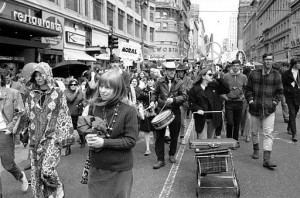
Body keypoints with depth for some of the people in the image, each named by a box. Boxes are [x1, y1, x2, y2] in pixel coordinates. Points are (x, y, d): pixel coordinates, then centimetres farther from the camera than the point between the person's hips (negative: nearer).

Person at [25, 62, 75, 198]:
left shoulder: (58, 94, -4)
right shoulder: (31, 95, 6)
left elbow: (64, 116, -2)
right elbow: (25, 115, 12)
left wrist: (65, 137, -4)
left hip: (52, 137, -4)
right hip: (35, 138, 4)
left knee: (47, 170, -17)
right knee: (36, 171, 8)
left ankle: (58, 187, 14)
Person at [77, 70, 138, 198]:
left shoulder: (128, 111, -15)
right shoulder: (93, 106, -3)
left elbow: (130, 141, -15)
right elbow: (83, 126, 11)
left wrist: (104, 142, -22)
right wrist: (88, 136, -12)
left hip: (120, 169, -3)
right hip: (96, 167, 3)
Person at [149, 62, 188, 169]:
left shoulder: (179, 83, 0)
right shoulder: (160, 82, 2)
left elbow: (185, 96, -7)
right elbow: (155, 93, 14)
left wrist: (173, 99, -20)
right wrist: (153, 101, -4)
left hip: (175, 111, 0)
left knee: (174, 135, 11)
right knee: (159, 135, -1)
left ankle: (172, 155, 33)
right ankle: (160, 159, 7)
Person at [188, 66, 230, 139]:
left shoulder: (214, 86, 7)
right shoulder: (195, 88, -3)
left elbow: (227, 90, 0)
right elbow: (191, 102, -3)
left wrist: (219, 78, -6)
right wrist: (197, 109, -19)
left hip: (213, 118, 4)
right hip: (201, 119, -4)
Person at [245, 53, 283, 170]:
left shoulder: (276, 75, 2)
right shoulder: (254, 74, 1)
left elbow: (280, 91, 11)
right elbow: (248, 89, 6)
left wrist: (275, 102, 0)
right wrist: (250, 100, -5)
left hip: (269, 109, -1)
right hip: (255, 108, 1)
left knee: (268, 134, -7)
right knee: (254, 131, 15)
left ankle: (267, 159, -6)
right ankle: (256, 150, 40)